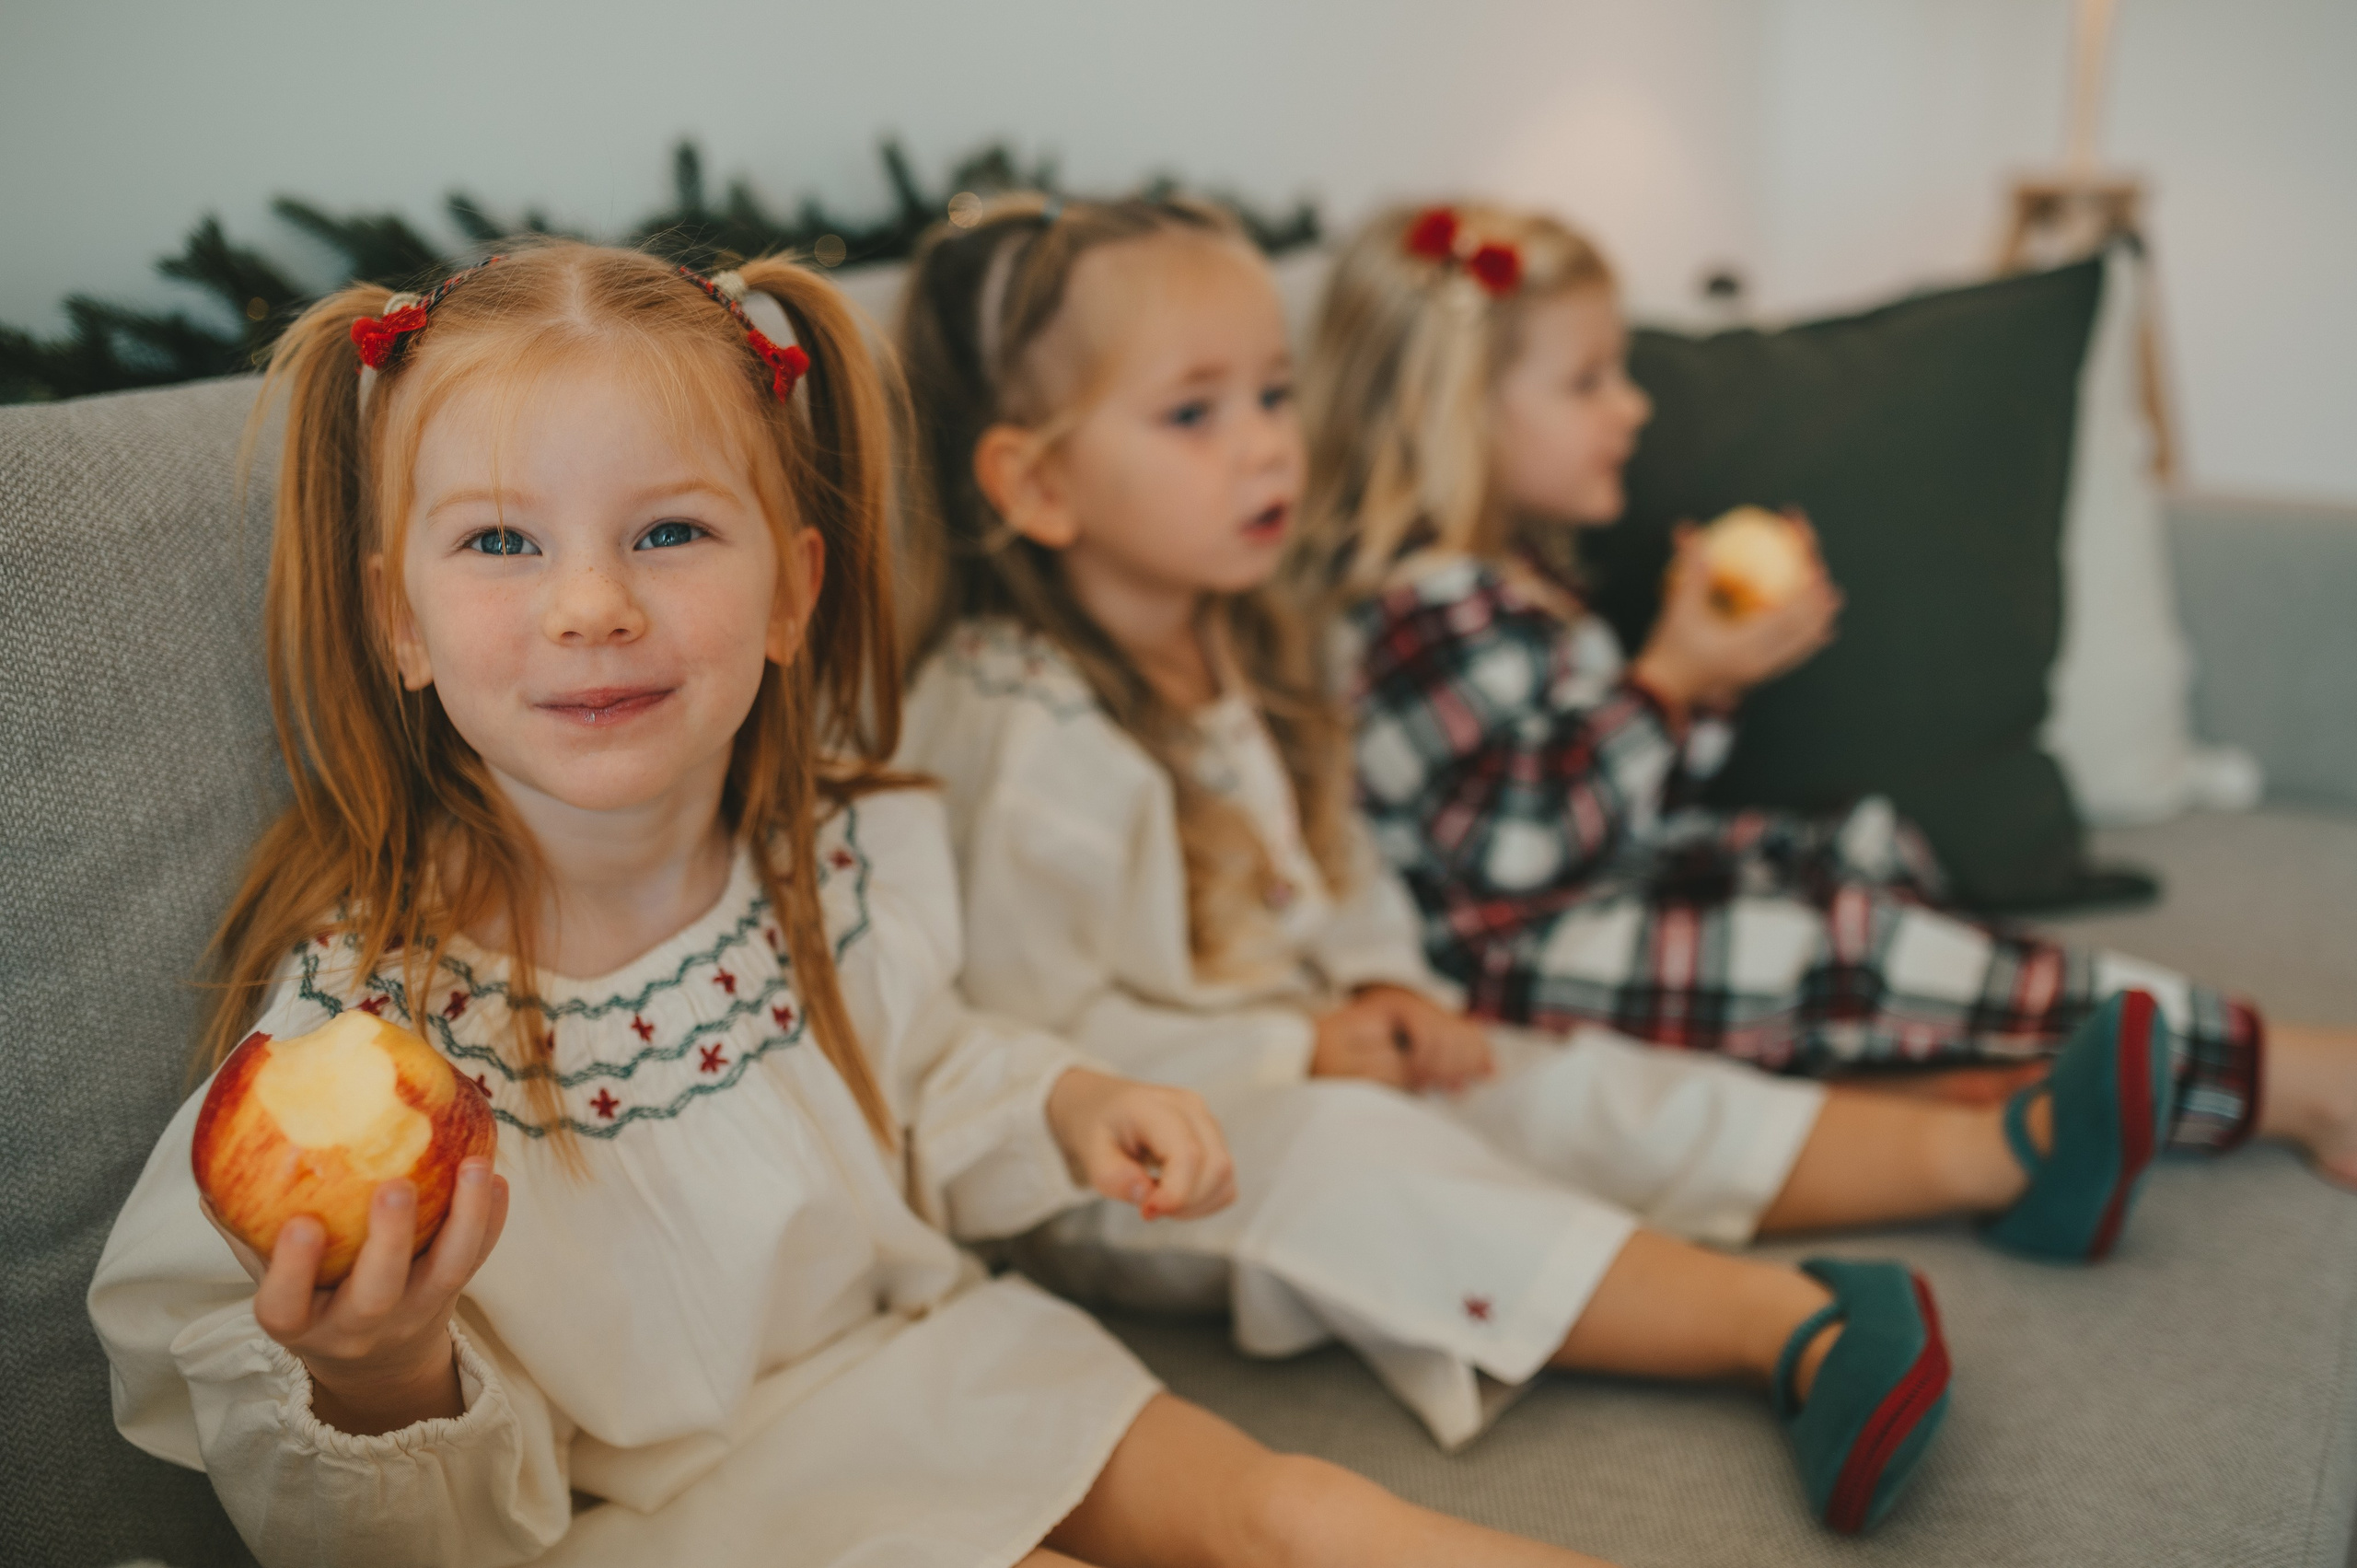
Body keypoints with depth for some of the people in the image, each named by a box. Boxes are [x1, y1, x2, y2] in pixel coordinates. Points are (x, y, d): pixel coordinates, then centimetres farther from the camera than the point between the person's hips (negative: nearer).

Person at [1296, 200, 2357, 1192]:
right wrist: (1673, 679, -20)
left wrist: (1706, 665, 3)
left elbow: (1632, 801, 18)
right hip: (1514, 968, -12)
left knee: (1869, 848, 9)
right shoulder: (1422, 607, -17)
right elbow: (1515, 849, -24)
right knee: (1850, 947, -23)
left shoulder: (1515, 580, 17)